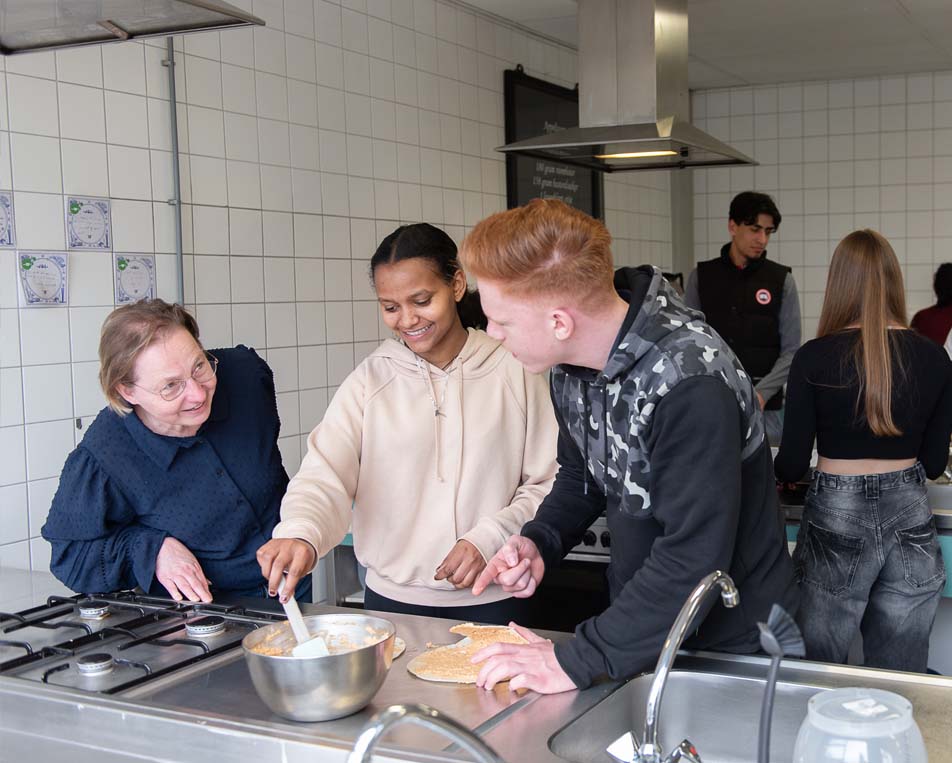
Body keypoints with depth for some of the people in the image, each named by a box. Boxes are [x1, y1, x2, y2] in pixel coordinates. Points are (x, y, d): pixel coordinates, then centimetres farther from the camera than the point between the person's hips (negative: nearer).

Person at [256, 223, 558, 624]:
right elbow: (325, 475, -12)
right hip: (391, 601, 1)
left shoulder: (514, 370, -4)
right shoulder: (370, 380, -1)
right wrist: (300, 533, -31)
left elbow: (548, 484, -2)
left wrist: (489, 538, -16)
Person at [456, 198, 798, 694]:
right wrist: (538, 542, -8)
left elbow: (695, 557, -33)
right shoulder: (573, 360, -5)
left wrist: (577, 661, -30)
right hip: (644, 625, 7)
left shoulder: (690, 385, -32)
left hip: (734, 642, -7)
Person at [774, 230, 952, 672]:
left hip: (836, 520, -3)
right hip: (911, 520, 3)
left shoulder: (816, 357, -10)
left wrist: (778, 472, 16)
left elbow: (792, 464, -7)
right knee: (899, 681, 12)